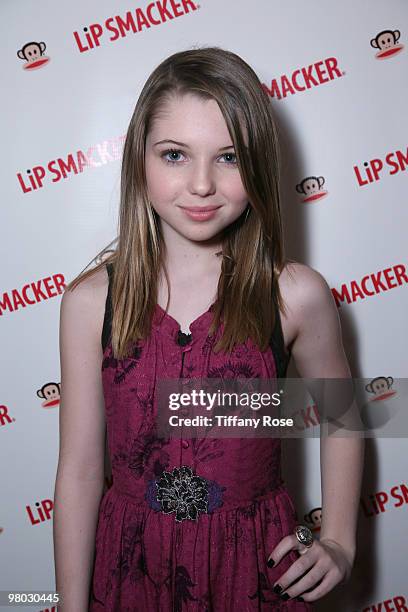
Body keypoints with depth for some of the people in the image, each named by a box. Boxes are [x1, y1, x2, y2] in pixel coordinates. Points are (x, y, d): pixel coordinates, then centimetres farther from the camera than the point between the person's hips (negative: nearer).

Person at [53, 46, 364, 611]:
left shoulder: (296, 296, -15)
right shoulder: (90, 301, -14)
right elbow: (79, 469, -8)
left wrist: (339, 544, 2)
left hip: (256, 564, 0)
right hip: (132, 562, 1)